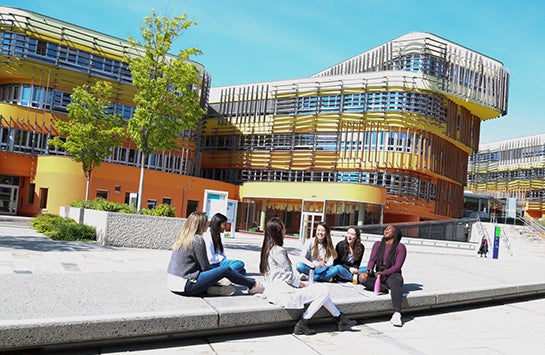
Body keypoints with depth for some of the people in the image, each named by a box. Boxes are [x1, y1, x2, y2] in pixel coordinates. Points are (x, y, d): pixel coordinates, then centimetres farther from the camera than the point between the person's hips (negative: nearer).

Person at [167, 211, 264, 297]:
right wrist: (218, 271, 9)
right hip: (185, 286, -9)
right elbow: (205, 267, -10)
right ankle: (253, 285, 10)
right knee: (225, 270, -3)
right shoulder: (197, 240, -14)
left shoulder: (182, 237, 10)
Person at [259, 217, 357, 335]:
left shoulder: (268, 248, 12)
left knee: (319, 287, 14)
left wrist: (299, 283, 10)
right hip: (282, 291, -10)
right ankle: (302, 324, -3)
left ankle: (340, 318, 18)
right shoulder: (278, 250, -18)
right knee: (323, 291, -7)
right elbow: (288, 275, -16)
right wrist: (300, 284, 1)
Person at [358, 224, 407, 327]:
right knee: (362, 277, -26)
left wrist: (383, 273, -23)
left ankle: (397, 314, -55)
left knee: (395, 282, -39)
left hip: (392, 275, -4)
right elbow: (372, 259, 6)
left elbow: (397, 266, -8)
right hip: (378, 275, 4)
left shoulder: (400, 247, 2)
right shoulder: (378, 244, 16)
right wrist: (370, 269, -18)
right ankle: (388, 289, -25)